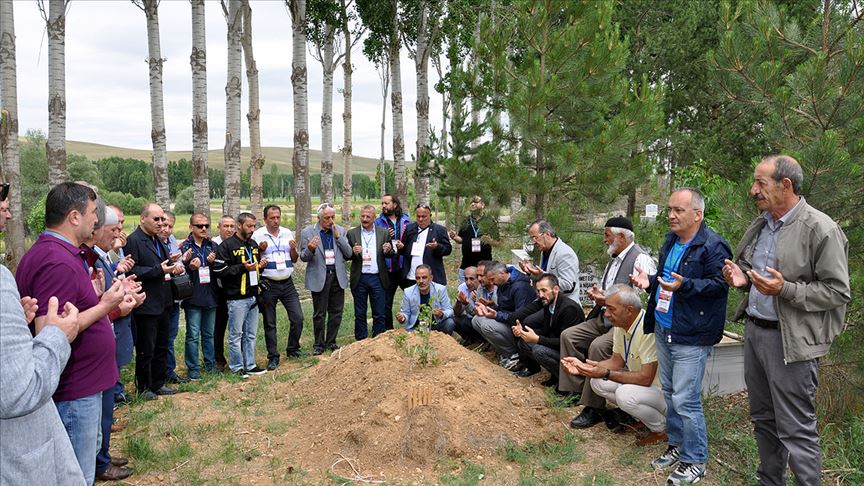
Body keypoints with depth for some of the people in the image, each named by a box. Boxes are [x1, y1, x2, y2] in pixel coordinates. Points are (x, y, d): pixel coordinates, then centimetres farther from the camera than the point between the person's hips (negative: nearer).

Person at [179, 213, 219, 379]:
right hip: (193, 297, -4)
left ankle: (210, 364, 27)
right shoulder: (184, 247, -6)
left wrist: (214, 261, -9)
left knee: (209, 334, 15)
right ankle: (192, 369, 12)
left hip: (210, 296, 4)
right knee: (193, 336, 2)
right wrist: (189, 267, -26)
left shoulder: (212, 246, 8)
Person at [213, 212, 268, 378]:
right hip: (237, 298, -7)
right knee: (236, 334, 2)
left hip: (253, 296, 7)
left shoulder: (253, 244, 15)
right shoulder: (227, 246, -9)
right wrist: (242, 268, -22)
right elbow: (219, 271, -16)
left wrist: (261, 264, 5)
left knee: (251, 334, 13)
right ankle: (236, 367, 13)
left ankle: (250, 365, 22)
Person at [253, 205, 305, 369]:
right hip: (268, 285, -3)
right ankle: (273, 357, 16)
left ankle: (292, 349, 21)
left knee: (298, 317, 2)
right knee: (270, 323, 6)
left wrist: (293, 249, -7)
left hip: (287, 283, 4)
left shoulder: (288, 233, 8)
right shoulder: (258, 235, -5)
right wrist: (260, 249, -20)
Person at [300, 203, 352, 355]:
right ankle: (319, 345, 17)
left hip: (338, 276, 3)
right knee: (319, 314, 4)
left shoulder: (340, 231, 7)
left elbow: (349, 253, 1)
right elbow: (304, 257, -2)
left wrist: (338, 236, -9)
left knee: (336, 312, 8)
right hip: (319, 278, -3)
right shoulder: (307, 232, -1)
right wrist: (310, 249, -24)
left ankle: (331, 342, 23)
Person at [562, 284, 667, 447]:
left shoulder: (649, 329, -31)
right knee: (597, 381, -5)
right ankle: (640, 415, 9)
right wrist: (583, 366, -8)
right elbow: (617, 361, 6)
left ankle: (661, 430, -4)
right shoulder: (621, 324, -2)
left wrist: (606, 373, -28)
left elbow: (646, 378, -30)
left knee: (625, 394, -32)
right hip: (639, 381, 8)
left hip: (664, 390, -8)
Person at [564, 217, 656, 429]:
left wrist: (609, 301, -22)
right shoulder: (615, 258, 15)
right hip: (605, 318, 10)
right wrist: (597, 294, 5)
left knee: (598, 346, -30)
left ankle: (593, 408, -19)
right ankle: (575, 390, 1)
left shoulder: (641, 260, -14)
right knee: (569, 336, -3)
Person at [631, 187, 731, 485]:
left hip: (691, 337, -9)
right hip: (664, 331, 9)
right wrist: (649, 281, 4)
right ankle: (677, 445, 34)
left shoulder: (713, 246, -14)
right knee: (670, 393, 18)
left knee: (685, 400, -4)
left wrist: (684, 285, -30)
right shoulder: (670, 241, 13)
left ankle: (695, 461, 13)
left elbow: (719, 284, -19)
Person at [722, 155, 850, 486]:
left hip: (791, 341, -7)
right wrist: (741, 277, 2)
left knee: (796, 430, -1)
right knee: (763, 419, 18)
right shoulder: (760, 225, 9)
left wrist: (786, 290, -25)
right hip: (755, 331, 8)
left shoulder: (821, 229, -13)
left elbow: (838, 291, -13)